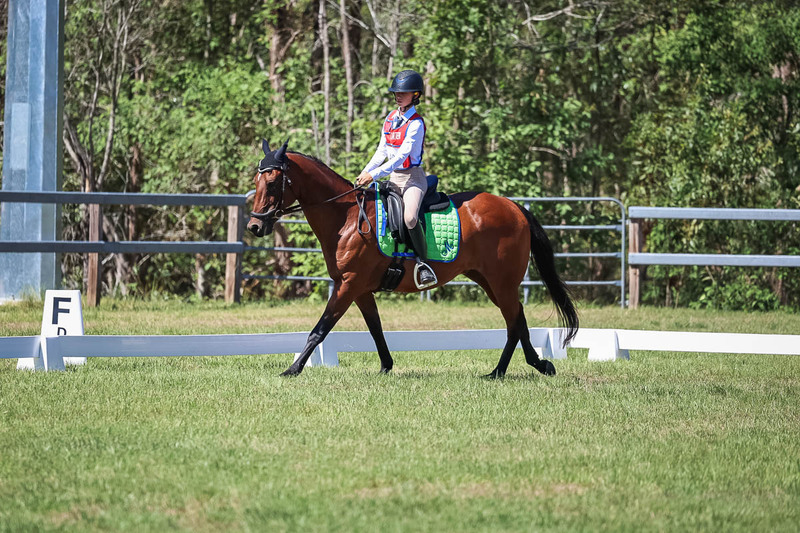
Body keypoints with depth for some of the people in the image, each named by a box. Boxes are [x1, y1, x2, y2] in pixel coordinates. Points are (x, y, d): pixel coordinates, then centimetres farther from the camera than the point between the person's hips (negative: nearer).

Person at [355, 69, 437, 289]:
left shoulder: (415, 124, -13)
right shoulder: (391, 119, 11)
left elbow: (402, 155, -20)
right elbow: (382, 151, 15)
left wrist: (374, 175, -24)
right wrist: (365, 172, 2)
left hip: (412, 177, -8)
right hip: (393, 178, 8)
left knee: (410, 217, -31)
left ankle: (423, 263, -20)